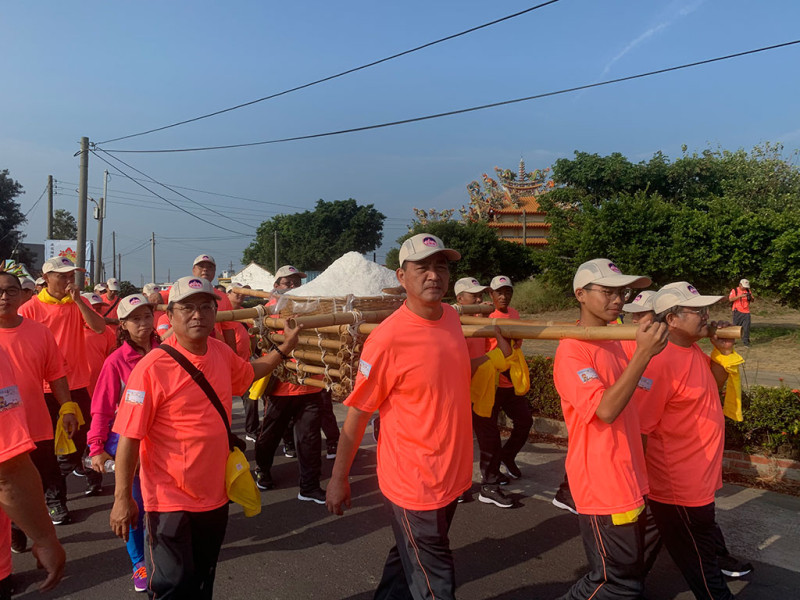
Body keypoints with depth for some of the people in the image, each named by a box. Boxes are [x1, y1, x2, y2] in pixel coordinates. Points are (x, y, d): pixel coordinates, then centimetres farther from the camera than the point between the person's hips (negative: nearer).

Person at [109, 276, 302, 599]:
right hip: (170, 501, -6)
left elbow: (247, 374, 20)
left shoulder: (221, 352, -3)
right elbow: (129, 437, -18)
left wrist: (283, 347, 16)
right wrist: (122, 499, -17)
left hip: (215, 495, 6)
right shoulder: (152, 367, -21)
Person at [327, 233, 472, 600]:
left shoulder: (451, 318, 0)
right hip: (412, 483, -6)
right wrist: (338, 478, -10)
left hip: (452, 475, 7)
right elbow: (358, 412, -15)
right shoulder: (387, 338, -22)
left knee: (407, 561, 25)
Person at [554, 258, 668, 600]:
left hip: (628, 479, 9)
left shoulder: (614, 344, 10)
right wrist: (643, 354, -30)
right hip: (602, 486, -9)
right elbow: (605, 410, -28)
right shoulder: (572, 351, -18)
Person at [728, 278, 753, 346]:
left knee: (746, 327, -4)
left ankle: (746, 341, 1)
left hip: (746, 312, 3)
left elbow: (752, 300, 13)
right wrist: (740, 296, -23)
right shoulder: (734, 290, -1)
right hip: (737, 311, -3)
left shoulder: (748, 291, 11)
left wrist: (750, 297, -10)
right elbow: (730, 299, -14)